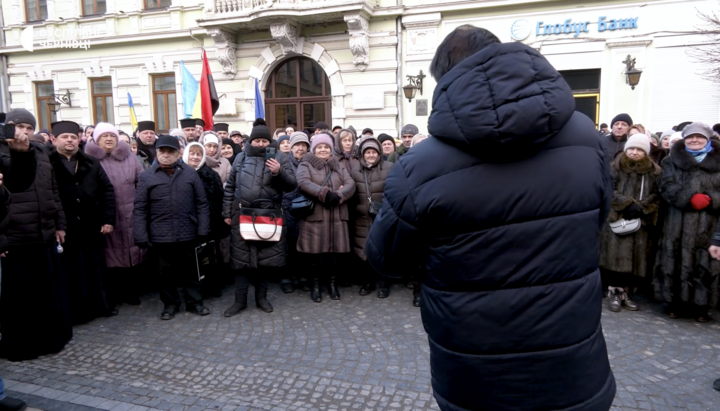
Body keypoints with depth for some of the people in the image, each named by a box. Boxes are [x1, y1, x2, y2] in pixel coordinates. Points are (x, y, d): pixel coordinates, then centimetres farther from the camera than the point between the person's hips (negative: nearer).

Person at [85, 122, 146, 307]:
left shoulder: (130, 157, 10)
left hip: (130, 215, 2)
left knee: (132, 252, 7)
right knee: (111, 255, 3)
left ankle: (132, 293, 20)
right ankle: (112, 295, 16)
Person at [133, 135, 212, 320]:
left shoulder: (190, 173, 2)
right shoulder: (147, 176, 0)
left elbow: (201, 203, 3)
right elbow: (140, 209, 0)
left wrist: (203, 229, -1)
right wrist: (141, 236, -6)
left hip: (187, 233, 0)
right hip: (161, 235, 0)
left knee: (189, 269, 12)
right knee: (166, 271, 12)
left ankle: (194, 302, 25)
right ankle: (170, 304, 28)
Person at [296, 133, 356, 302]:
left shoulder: (339, 166, 16)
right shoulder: (305, 165, 6)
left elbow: (350, 185, 3)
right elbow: (303, 183, -14)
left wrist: (338, 196, -17)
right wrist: (325, 194, -24)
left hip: (336, 216, 3)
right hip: (314, 216, -3)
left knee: (333, 251, 6)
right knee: (315, 252, 1)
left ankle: (333, 283, 23)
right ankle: (315, 284, 18)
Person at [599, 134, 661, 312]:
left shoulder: (654, 171, 9)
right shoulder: (616, 167, 3)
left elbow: (658, 197, 3)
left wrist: (641, 208, -13)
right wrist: (627, 204, -16)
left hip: (642, 222, 2)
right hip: (617, 219, -2)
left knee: (637, 258, 2)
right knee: (617, 256, -8)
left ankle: (626, 292, 13)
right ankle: (614, 292, 1)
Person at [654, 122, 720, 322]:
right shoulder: (673, 160, 11)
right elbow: (666, 186, -3)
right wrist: (690, 198, -17)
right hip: (678, 223, -1)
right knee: (676, 261, 1)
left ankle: (700, 305, 14)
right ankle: (675, 302, 12)